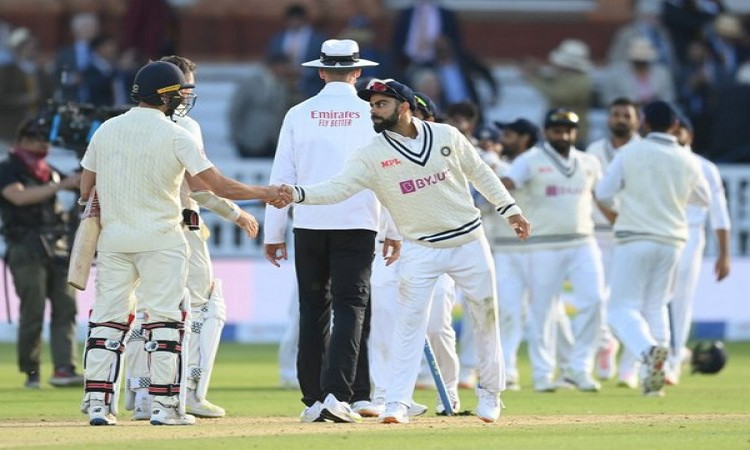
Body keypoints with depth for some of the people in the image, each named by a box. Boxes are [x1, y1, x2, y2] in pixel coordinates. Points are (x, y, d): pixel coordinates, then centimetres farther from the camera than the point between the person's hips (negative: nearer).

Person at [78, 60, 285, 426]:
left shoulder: (105, 131, 5)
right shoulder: (175, 136, -8)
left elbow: (86, 190, 7)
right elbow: (220, 186, -9)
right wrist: (265, 193, 3)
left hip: (113, 238, 4)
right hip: (160, 238, -4)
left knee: (108, 318, 7)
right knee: (165, 318, 1)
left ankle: (97, 403, 2)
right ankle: (164, 405, -2)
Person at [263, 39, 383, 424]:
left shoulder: (299, 115, 3)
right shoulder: (372, 115, 0)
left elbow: (281, 177, 3)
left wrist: (273, 234, 8)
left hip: (309, 224, 2)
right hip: (357, 223, -1)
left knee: (312, 310, 9)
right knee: (350, 308, -3)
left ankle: (313, 400, 7)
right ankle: (337, 393, -18)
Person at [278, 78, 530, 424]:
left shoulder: (446, 136, -3)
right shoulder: (372, 155, -8)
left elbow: (479, 172, 9)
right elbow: (338, 188, -19)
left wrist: (509, 208, 9)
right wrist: (297, 194, -36)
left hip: (469, 242, 1)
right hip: (421, 250, -1)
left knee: (486, 318, 9)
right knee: (409, 324, -10)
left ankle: (489, 394, 26)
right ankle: (396, 403, -10)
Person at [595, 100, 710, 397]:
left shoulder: (631, 153, -5)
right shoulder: (687, 160, 4)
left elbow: (603, 193, -5)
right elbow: (703, 198, 18)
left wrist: (610, 213, 16)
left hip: (635, 238, -4)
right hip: (671, 240, 4)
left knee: (623, 308, -3)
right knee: (655, 307, 16)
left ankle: (649, 350, -32)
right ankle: (653, 377, 8)